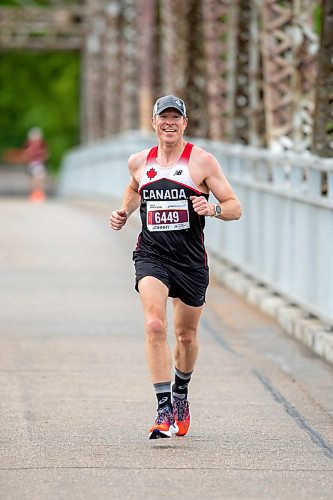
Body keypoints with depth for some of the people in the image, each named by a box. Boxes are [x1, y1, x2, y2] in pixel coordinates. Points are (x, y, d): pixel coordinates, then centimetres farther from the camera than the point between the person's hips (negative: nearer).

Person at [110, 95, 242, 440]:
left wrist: (213, 208, -24)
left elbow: (235, 207, -4)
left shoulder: (202, 161, -4)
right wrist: (124, 212, 12)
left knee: (186, 334, 14)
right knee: (155, 325, -21)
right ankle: (164, 410, -22)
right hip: (151, 255, 0)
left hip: (191, 259, 0)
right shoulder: (139, 162, 6)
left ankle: (181, 394, 43)